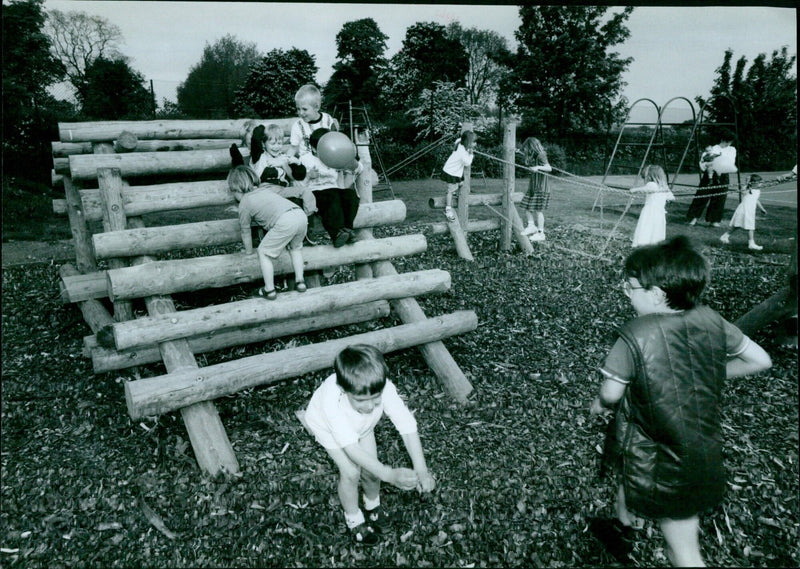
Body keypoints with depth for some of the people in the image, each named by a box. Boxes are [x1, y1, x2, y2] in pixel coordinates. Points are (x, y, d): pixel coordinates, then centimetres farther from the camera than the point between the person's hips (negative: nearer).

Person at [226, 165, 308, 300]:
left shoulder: (244, 204, 13)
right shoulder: (265, 189, 33)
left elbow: (246, 231, 21)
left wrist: (248, 251, 36)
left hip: (285, 222, -7)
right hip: (301, 214, 7)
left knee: (263, 252, 9)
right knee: (295, 248, 31)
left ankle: (269, 290, 11)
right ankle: (300, 281, 26)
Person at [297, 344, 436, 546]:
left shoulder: (384, 388, -40)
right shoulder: (332, 400, -46)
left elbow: (408, 427, -39)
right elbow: (351, 447, -45)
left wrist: (421, 471, -48)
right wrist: (389, 475, -52)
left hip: (362, 425, 3)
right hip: (328, 428, -2)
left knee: (371, 469, 0)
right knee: (351, 472, -11)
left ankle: (373, 505, 34)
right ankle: (353, 519, 19)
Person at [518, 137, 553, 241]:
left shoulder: (541, 156, -15)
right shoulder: (532, 157, 11)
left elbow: (549, 168, -27)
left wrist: (538, 167, -42)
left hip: (541, 189, -9)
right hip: (532, 187, 9)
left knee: (538, 210, -5)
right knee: (525, 207, 8)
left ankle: (540, 233, 3)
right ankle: (531, 226, 24)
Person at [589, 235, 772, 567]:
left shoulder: (634, 337, -25)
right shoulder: (711, 321, -9)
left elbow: (611, 393, -15)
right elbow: (760, 360, 3)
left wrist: (600, 404, 8)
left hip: (659, 467, -6)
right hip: (704, 456, 6)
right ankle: (621, 532, 57)